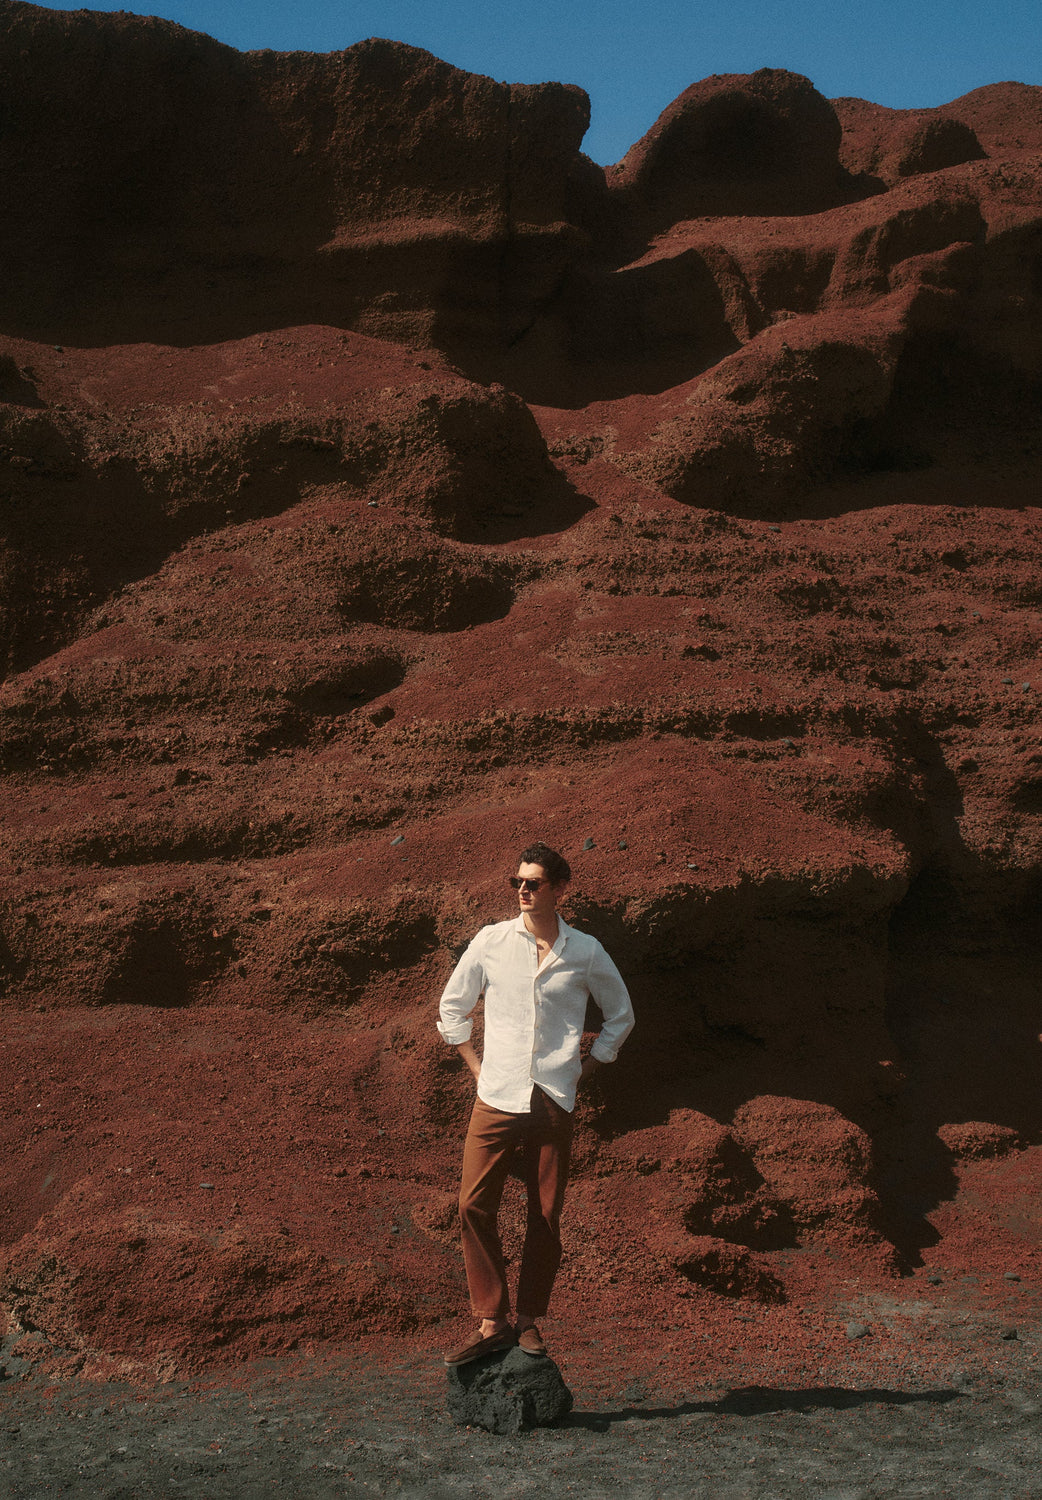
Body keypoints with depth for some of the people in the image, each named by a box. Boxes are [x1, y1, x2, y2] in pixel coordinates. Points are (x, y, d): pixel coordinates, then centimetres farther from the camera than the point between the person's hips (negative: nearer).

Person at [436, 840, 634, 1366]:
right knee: (474, 1207, -8)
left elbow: (621, 1016, 18)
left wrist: (586, 1066, 10)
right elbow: (450, 1008, 16)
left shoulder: (585, 952, 3)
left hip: (553, 1103, 0)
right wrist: (475, 1064, 9)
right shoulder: (491, 942, 4)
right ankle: (491, 1322, 1)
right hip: (496, 1099, 0)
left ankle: (529, 1320, 17)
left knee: (545, 1215, 3)